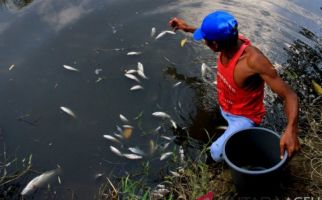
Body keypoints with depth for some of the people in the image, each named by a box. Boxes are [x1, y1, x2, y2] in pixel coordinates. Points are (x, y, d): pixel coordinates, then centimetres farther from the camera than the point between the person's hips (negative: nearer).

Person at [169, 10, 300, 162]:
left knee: (217, 153, -22)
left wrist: (291, 129, -56)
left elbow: (290, 95, -40)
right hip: (225, 108, 7)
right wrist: (188, 28, 6)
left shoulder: (254, 60, -42)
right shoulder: (231, 42, -21)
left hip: (244, 117, -7)